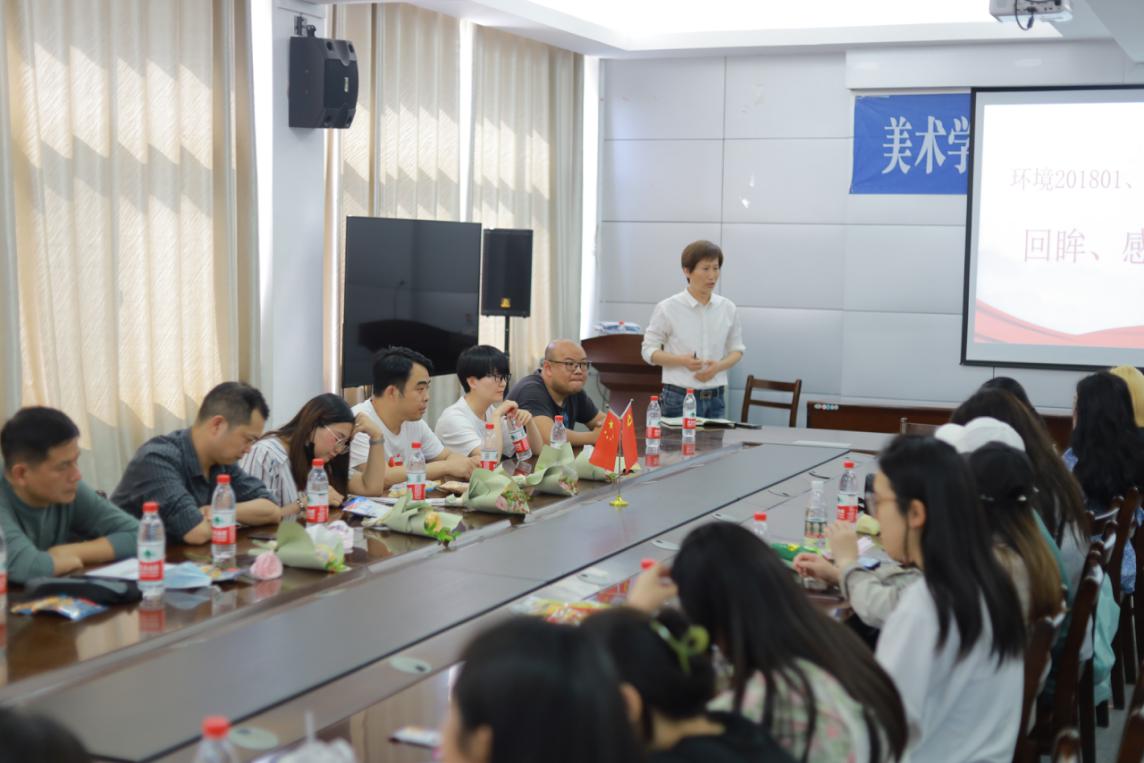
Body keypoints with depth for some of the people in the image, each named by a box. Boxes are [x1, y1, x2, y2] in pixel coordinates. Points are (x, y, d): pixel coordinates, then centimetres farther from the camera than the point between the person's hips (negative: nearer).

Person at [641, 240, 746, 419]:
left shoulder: (728, 309, 5)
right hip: (679, 398, -3)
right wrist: (683, 361, -17)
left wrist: (718, 366, -8)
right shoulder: (668, 308, -4)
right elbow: (649, 351, 1)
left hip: (715, 398, 3)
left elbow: (737, 350, 14)